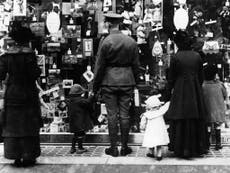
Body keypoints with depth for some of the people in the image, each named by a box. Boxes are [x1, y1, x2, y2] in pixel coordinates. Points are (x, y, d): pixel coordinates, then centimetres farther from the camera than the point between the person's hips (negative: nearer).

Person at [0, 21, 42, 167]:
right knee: (29, 126, 5)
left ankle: (16, 156, 12)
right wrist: (38, 70, 5)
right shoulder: (29, 53, -10)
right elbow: (35, 73, -15)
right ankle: (28, 157, 7)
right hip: (28, 94, -3)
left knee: (12, 125, 10)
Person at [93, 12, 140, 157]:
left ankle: (114, 148, 9)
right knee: (124, 115, 8)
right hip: (127, 81, 3)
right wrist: (135, 81, 18)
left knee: (112, 115, 3)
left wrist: (96, 85, 3)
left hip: (109, 82, -3)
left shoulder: (106, 42, -9)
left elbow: (100, 66, -5)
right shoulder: (132, 42, 1)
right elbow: (136, 65, 7)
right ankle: (124, 147, 14)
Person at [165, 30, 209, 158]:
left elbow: (171, 77, -3)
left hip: (180, 91, -3)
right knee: (197, 119, 12)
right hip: (196, 91, 3)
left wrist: (170, 89, 12)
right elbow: (201, 76, 7)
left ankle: (182, 149, 9)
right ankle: (198, 147, 21)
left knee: (181, 121, 4)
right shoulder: (197, 56, 0)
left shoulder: (176, 57, -10)